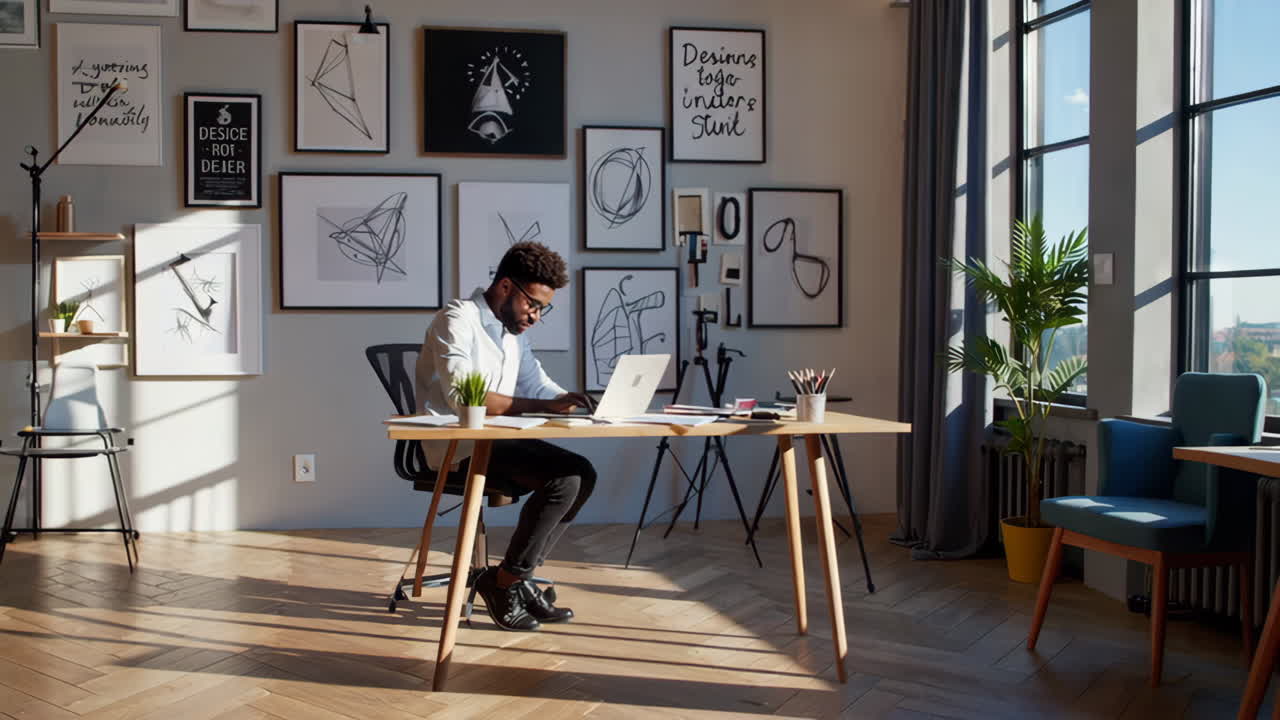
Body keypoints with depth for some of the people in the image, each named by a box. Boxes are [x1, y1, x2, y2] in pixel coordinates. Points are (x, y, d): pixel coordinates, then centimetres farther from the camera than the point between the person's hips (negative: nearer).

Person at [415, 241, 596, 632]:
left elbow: (539, 385, 18)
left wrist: (574, 402, -5)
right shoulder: (457, 320, -14)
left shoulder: (513, 332, 15)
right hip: (457, 450, -9)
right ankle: (501, 582, -8)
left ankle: (519, 575, 1)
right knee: (562, 479, -22)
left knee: (582, 474, -5)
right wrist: (547, 406, -29)